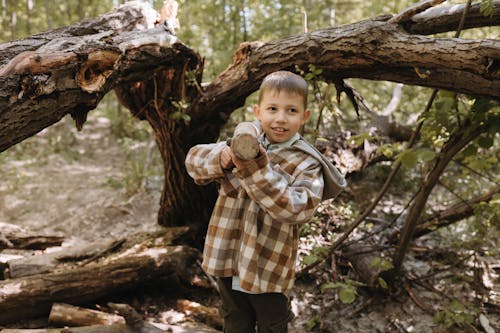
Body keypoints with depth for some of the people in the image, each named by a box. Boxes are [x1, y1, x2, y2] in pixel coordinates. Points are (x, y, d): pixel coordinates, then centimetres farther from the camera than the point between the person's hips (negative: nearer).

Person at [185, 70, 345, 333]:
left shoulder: (306, 164, -12)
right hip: (227, 261, 3)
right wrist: (221, 159, -28)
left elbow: (296, 209, -27)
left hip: (268, 270, -3)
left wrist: (256, 170, -36)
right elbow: (194, 159, -5)